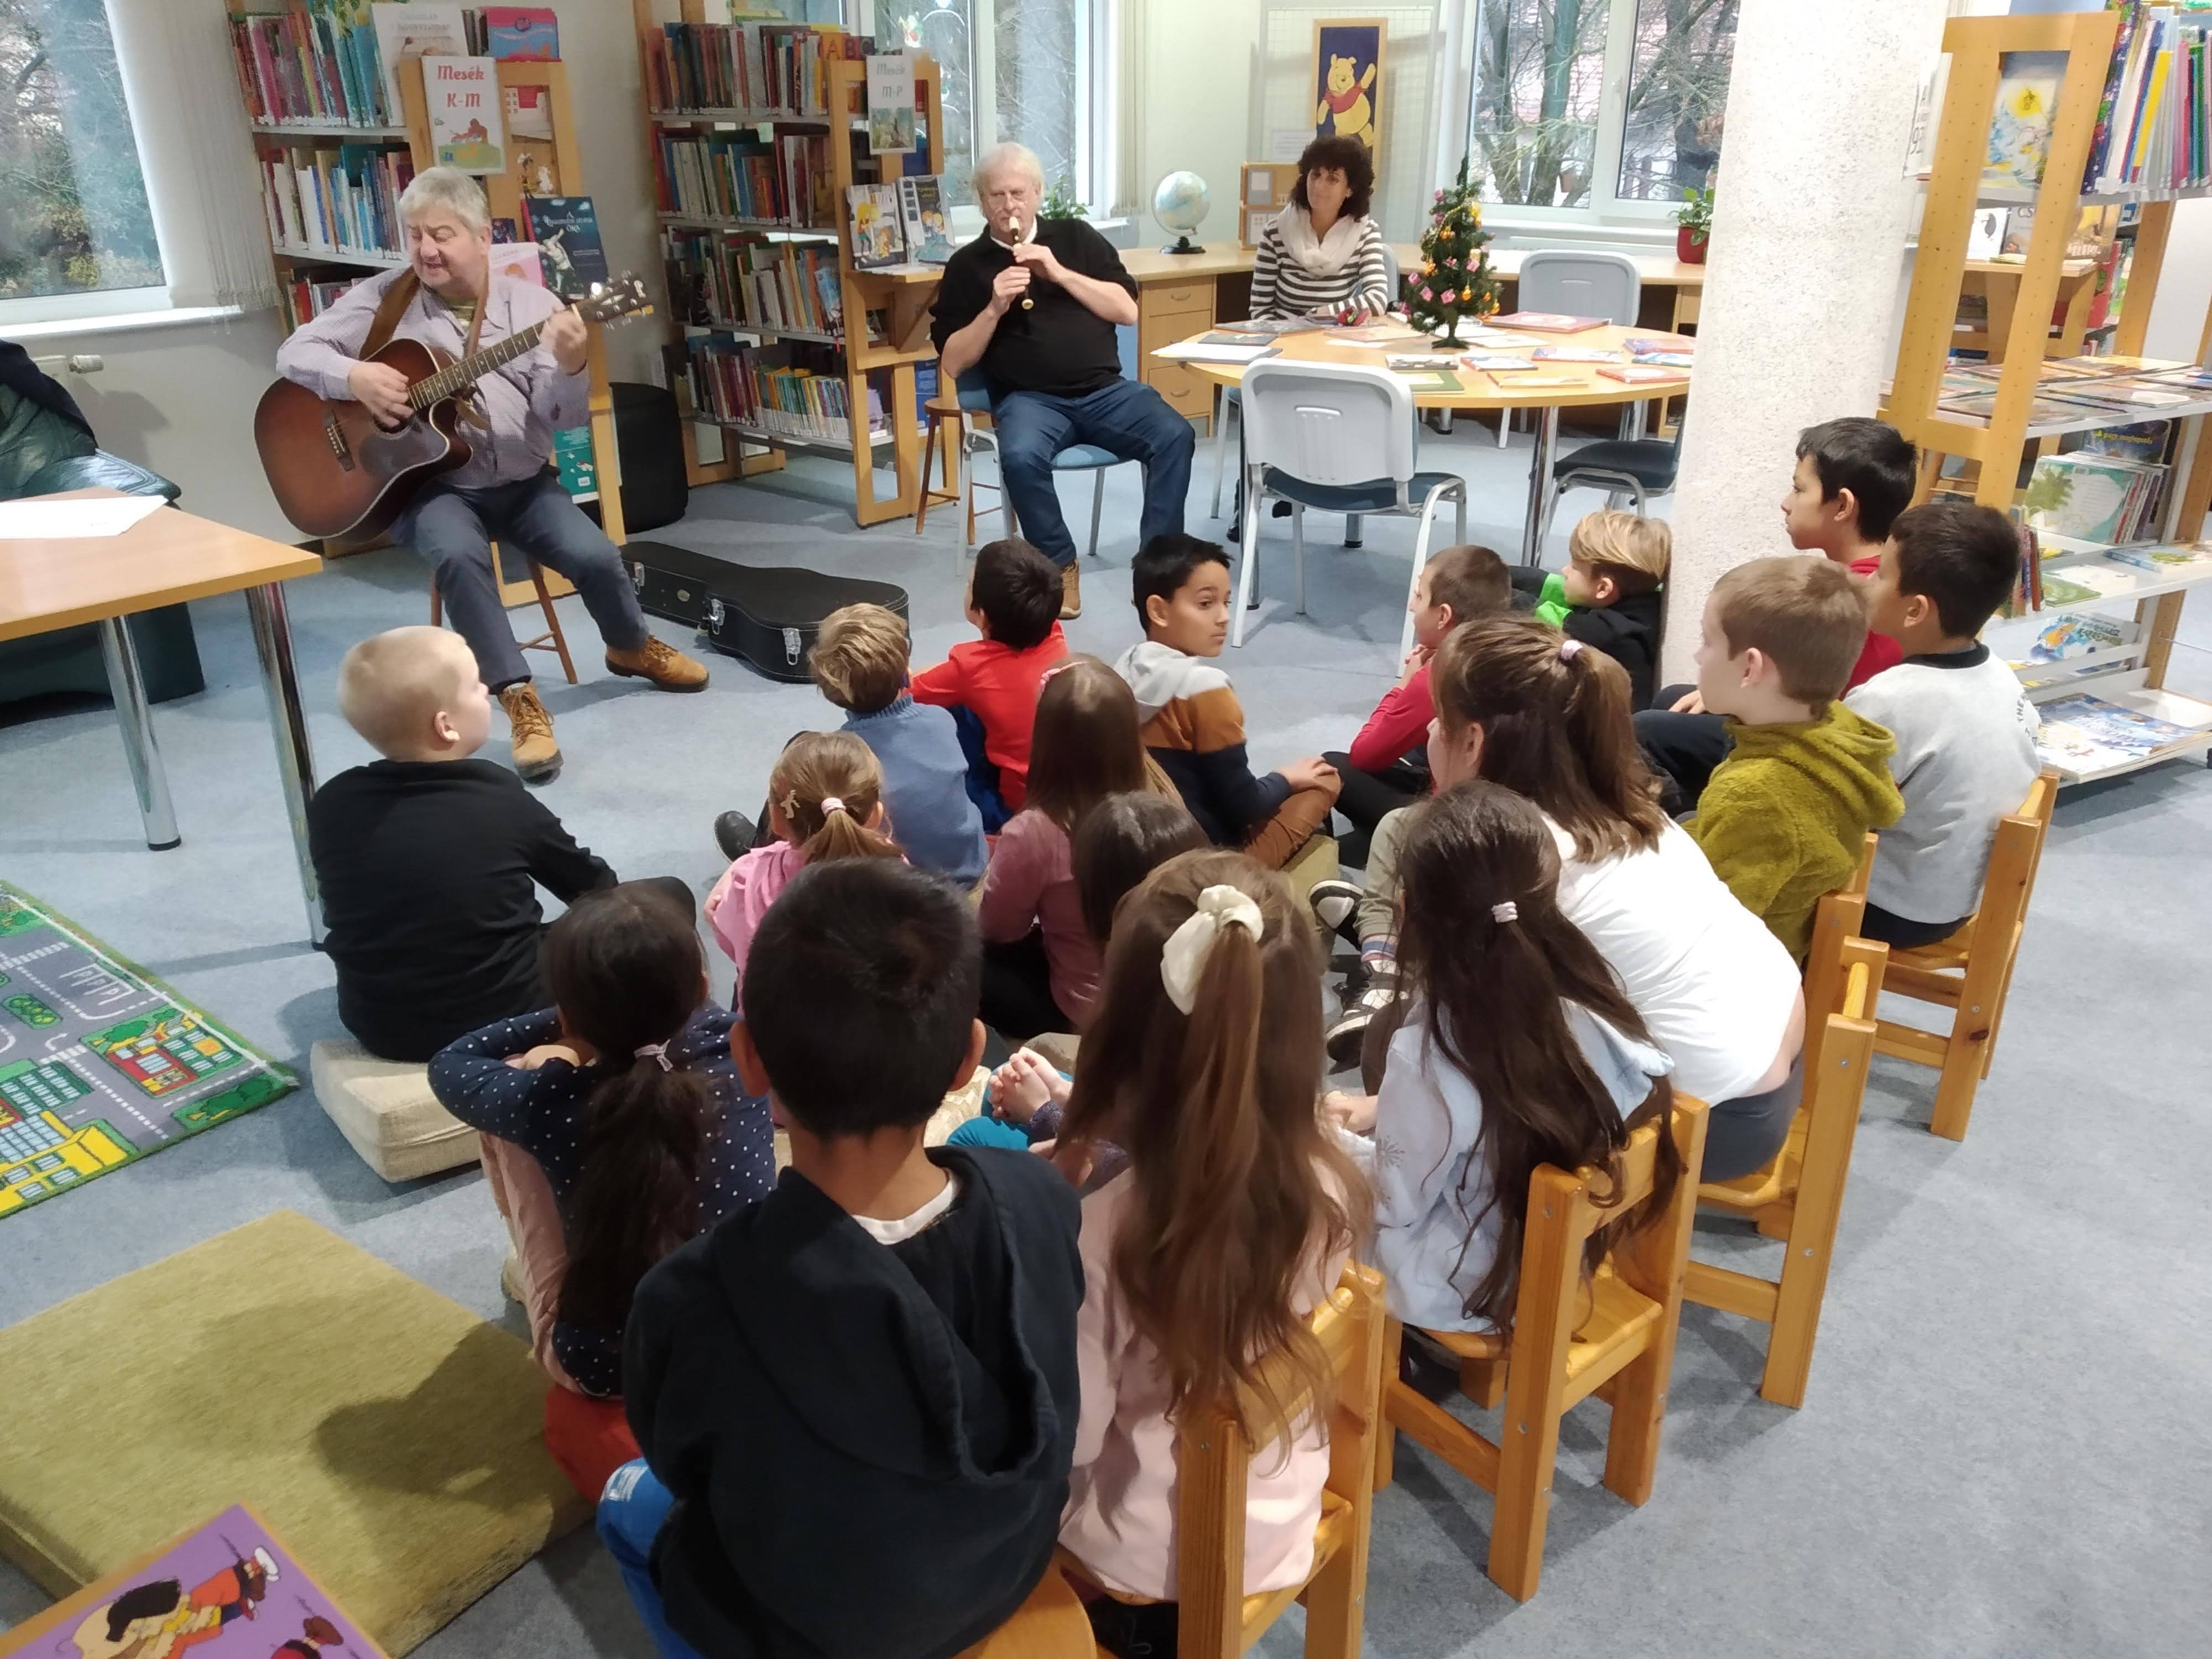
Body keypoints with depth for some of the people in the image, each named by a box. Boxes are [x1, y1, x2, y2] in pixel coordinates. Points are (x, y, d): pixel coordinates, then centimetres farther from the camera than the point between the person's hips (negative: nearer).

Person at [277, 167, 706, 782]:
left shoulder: (531, 305, 1)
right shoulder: (384, 298, 0)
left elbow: (564, 419, -5)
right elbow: (295, 352, 0)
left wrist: (571, 368, -27)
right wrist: (355, 375, -19)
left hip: (521, 482, 2)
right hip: (428, 484, -1)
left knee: (596, 556, -16)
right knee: (459, 554, -33)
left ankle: (632, 648, 18)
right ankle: (519, 698, -23)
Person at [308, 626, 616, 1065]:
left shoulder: (330, 805, -8)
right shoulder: (501, 799, -14)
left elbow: (348, 905, 10)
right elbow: (591, 884, 3)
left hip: (375, 1024, 4)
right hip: (507, 1020, -4)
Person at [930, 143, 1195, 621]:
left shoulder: (1076, 236, 14)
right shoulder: (967, 266, 10)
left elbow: (1128, 312, 4)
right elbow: (952, 364, 4)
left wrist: (1059, 273, -5)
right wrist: (994, 308, -10)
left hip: (1105, 389, 2)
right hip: (1030, 398, -2)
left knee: (1176, 435, -25)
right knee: (1021, 457, -35)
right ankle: (1060, 566, -14)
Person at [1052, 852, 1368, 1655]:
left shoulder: (1104, 1228, -32)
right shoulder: (1330, 1187, -18)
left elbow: (1068, 1442, -20)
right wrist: (1075, 1128, 3)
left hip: (1145, 1568, -4)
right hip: (1279, 1533, 4)